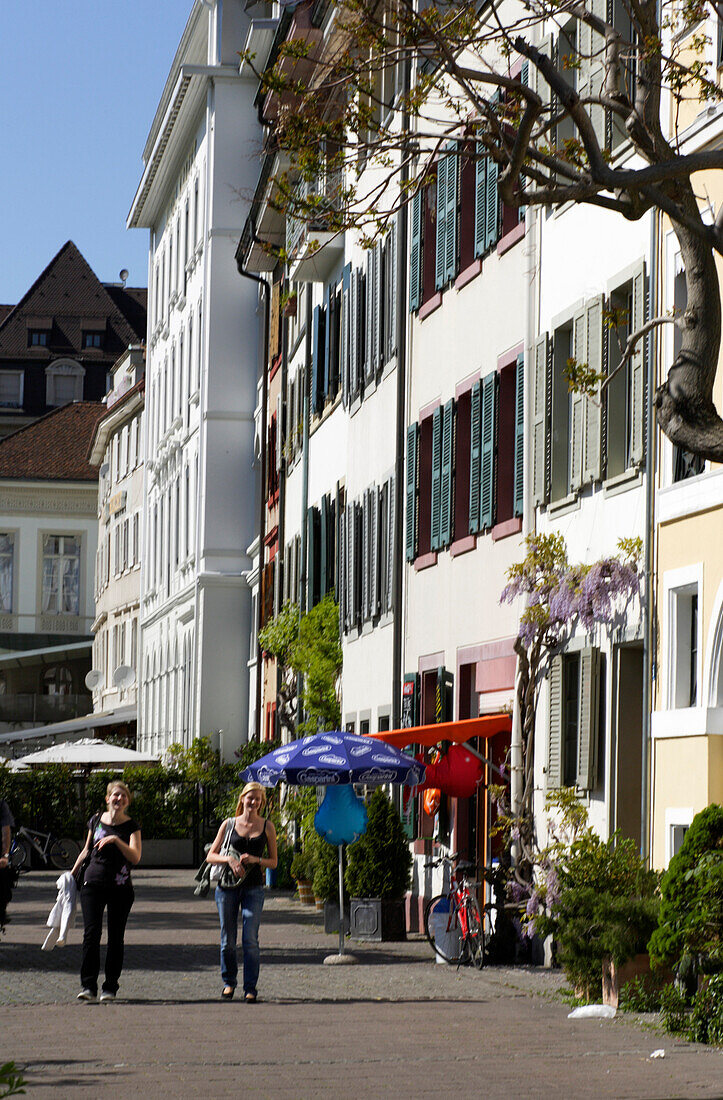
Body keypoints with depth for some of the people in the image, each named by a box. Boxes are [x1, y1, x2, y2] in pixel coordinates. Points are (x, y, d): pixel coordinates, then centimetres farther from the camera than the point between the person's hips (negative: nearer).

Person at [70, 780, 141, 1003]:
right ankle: (88, 986, -7)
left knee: (116, 938, 0)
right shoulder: (96, 821, 7)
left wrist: (116, 840, -24)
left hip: (121, 888, -1)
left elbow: (135, 857, -13)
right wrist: (73, 872, 24)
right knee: (91, 934, -10)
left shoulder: (132, 826, 0)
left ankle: (110, 987, 8)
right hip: (93, 884, 1)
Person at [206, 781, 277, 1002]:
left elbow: (273, 861, 9)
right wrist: (229, 859, -13)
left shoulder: (267, 827, 5)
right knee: (227, 940, 5)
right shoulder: (229, 824, 6)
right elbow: (210, 855, 5)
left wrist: (255, 859, -10)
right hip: (227, 887, 1)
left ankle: (250, 988, -2)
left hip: (253, 888, -1)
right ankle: (229, 982, 24)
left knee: (250, 940, -8)